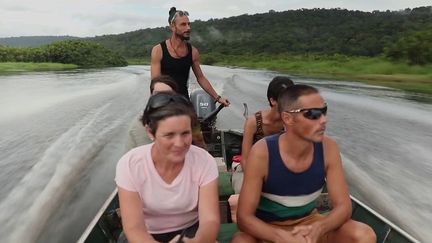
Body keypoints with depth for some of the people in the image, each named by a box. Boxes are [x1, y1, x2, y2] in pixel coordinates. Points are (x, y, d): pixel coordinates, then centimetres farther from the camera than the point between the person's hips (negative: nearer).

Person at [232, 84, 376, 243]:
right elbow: (244, 217, -22)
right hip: (268, 228, -3)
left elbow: (343, 206, -11)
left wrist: (317, 229, -30)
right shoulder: (262, 152, -26)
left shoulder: (328, 148, -15)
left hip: (309, 222, 4)